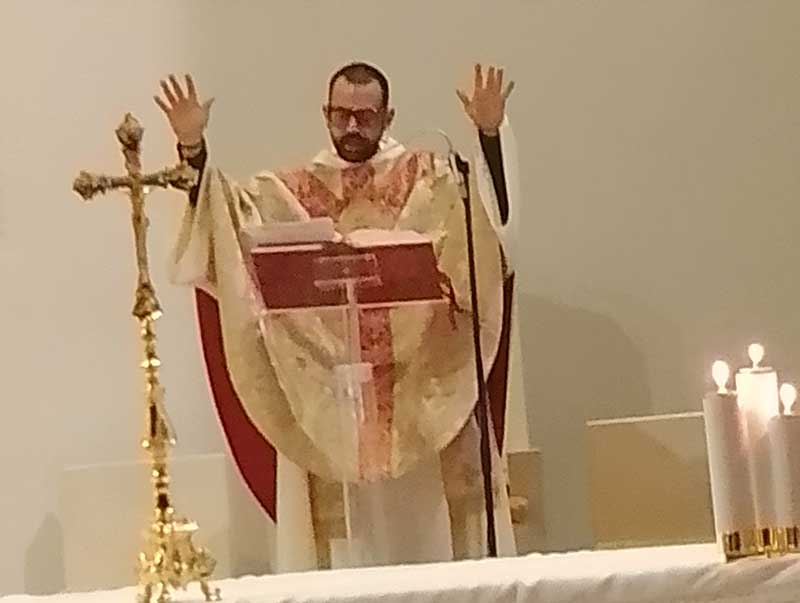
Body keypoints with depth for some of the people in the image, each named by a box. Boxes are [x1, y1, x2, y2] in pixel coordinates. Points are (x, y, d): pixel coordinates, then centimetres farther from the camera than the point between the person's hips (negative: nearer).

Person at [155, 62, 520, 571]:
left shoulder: (428, 178, 5)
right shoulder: (291, 192, 10)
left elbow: (492, 214, -10)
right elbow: (228, 208, -2)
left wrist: (490, 134, -26)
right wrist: (194, 148, -18)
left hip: (422, 388, -1)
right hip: (326, 397, 1)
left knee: (428, 533, 2)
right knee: (345, 541, 2)